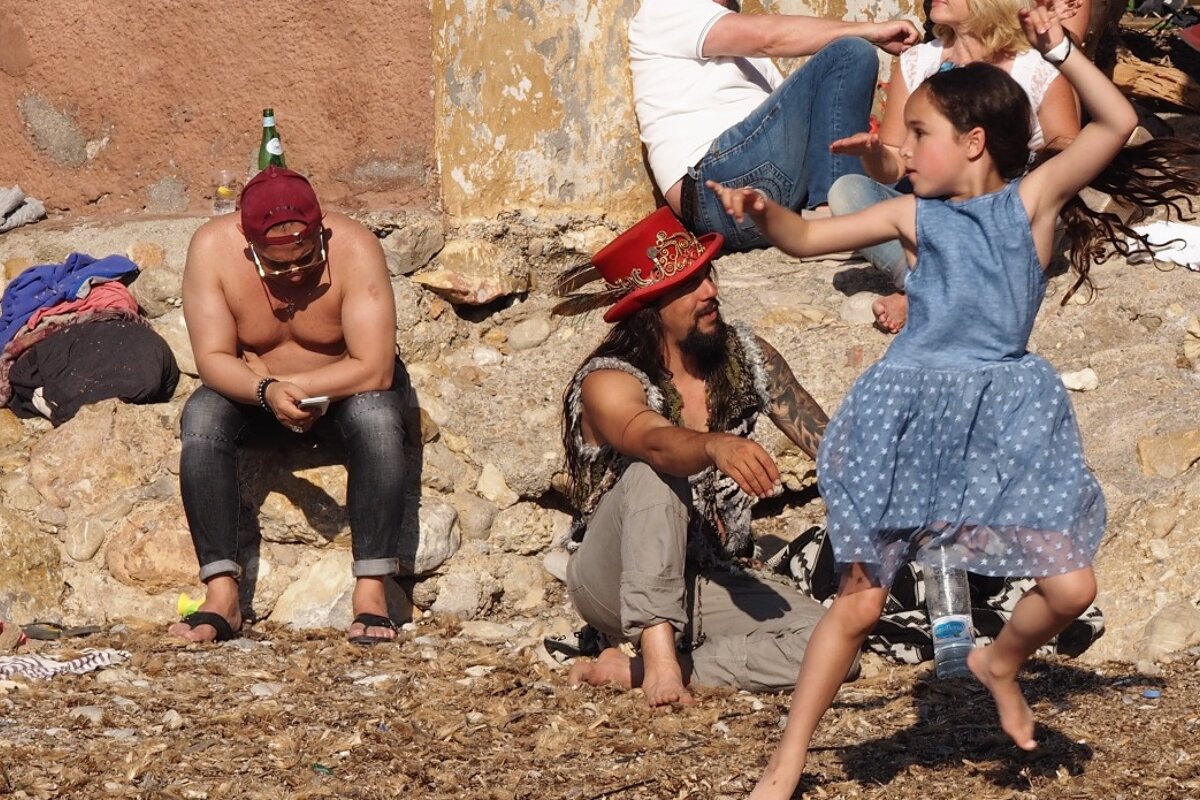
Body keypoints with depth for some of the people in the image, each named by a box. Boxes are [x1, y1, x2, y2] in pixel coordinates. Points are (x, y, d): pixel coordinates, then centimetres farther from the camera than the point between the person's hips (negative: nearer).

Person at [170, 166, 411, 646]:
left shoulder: (353, 250, -27)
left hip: (344, 388, -2)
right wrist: (267, 391, -41)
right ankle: (221, 597, -29)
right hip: (253, 390, 2)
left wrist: (292, 385, -28)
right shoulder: (213, 248, -22)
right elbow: (212, 359, -22)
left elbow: (374, 370, -29)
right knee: (201, 420, -28)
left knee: (377, 417, -34)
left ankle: (371, 593, -32)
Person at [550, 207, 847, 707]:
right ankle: (658, 655, -41)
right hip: (618, 584, -5)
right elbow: (656, 444, -39)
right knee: (653, 477, -34)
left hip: (711, 585, 5)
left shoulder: (747, 358, -1)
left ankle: (629, 673, -20)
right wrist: (716, 447, -61)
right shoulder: (608, 383, -18)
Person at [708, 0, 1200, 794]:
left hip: (1006, 416, 0)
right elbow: (808, 237, 10)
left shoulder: (1033, 197, 3)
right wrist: (763, 213, -9)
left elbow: (1117, 123, -4)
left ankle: (1000, 662, 26)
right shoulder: (916, 215, 8)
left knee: (1071, 586, -7)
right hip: (910, 414, 0)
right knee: (861, 600, 0)